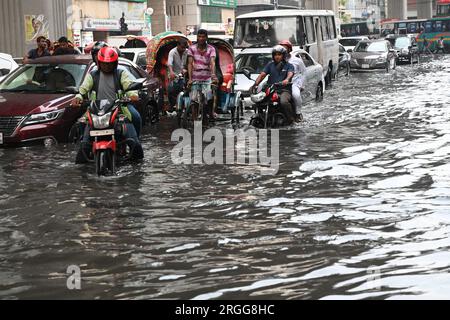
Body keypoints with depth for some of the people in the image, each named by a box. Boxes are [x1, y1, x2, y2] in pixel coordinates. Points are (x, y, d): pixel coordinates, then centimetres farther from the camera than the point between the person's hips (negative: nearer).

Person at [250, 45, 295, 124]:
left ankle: (291, 119, -17)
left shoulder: (289, 66, 11)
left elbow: (290, 74, -10)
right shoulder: (270, 65, 20)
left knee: (284, 102, -36)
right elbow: (262, 75, 8)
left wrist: (286, 80, -35)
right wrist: (255, 84, -10)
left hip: (284, 90, -3)